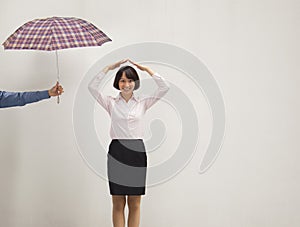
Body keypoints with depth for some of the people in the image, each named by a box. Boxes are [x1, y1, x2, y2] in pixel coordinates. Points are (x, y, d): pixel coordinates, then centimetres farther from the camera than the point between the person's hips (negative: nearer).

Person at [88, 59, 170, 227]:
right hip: (117, 151, 0)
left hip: (137, 152, 1)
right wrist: (109, 68, -4)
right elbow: (92, 87, -5)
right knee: (118, 203, 4)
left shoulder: (143, 103, 7)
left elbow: (165, 87, -1)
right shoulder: (111, 103, 6)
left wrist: (146, 69, 0)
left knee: (135, 204, 6)